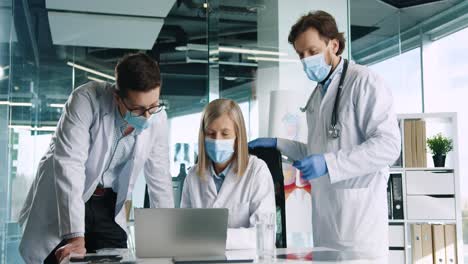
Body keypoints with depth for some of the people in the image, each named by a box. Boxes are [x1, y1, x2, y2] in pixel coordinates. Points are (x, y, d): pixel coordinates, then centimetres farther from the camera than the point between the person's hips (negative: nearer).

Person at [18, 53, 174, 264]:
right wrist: (75, 237, -37)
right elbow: (69, 165, -32)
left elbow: (159, 177, -2)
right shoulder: (86, 100, -25)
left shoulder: (157, 118, -12)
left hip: (108, 206, 4)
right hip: (61, 202, -3)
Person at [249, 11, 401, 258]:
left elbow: (389, 144, -17)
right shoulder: (317, 95, 18)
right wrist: (277, 144, 17)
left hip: (358, 218, -7)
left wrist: (329, 163, -24)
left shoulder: (364, 81, -8)